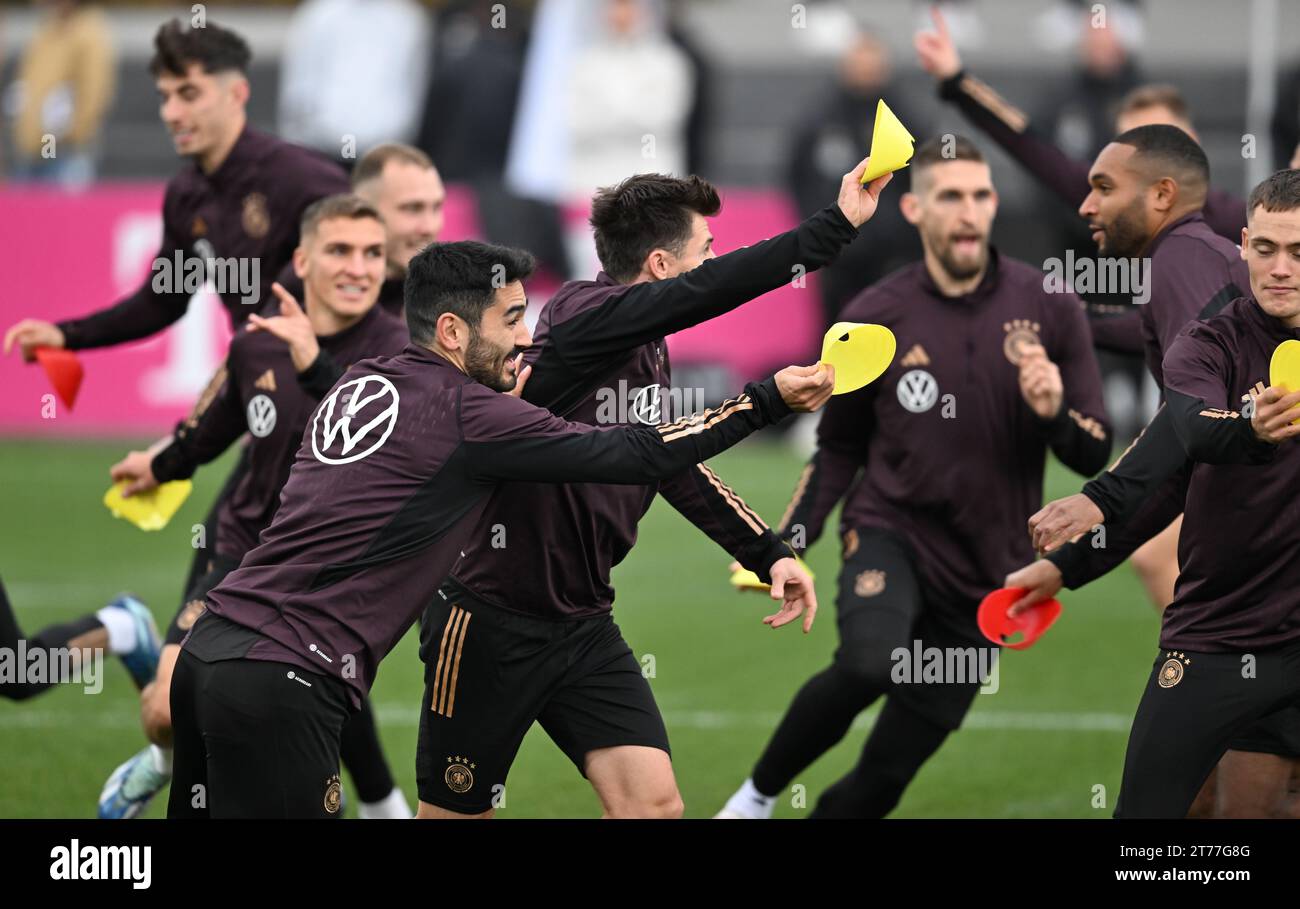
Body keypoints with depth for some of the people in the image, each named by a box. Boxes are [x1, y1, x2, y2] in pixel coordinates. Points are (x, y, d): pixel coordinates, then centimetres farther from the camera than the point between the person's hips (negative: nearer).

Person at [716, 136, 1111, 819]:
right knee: (869, 663, -34)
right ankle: (759, 794, -11)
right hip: (890, 537, -1)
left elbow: (1092, 454, 1)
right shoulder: (875, 318, -3)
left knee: (886, 775, 0)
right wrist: (790, 544, 0)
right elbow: (838, 447, 11)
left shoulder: (1047, 308, -2)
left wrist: (1054, 411, -20)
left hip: (986, 574, 2)